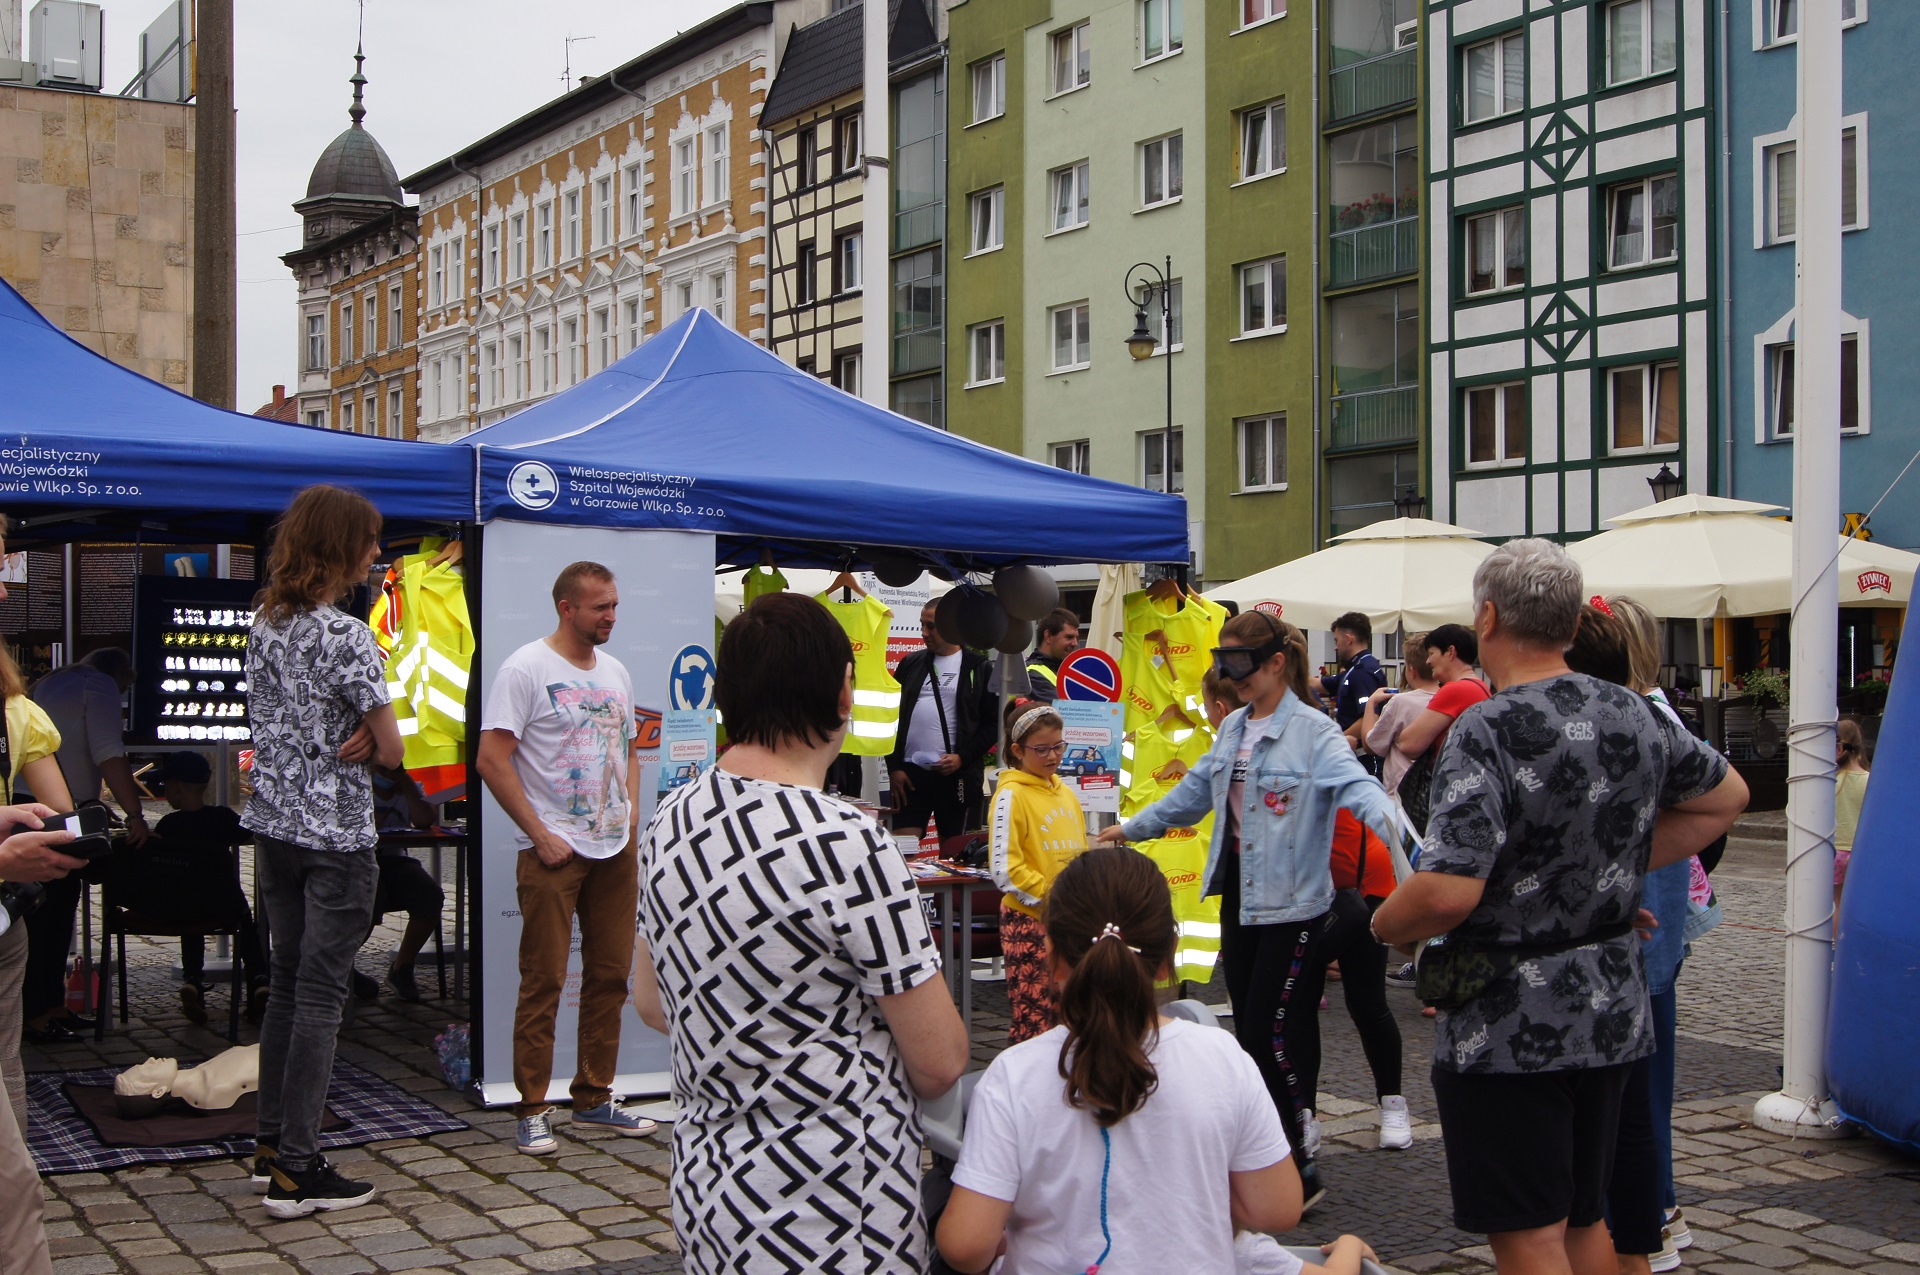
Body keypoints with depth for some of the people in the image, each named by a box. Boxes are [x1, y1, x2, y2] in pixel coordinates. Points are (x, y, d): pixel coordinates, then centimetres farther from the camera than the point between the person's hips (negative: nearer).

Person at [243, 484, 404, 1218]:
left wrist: (345, 739, 0)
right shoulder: (346, 637, -16)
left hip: (273, 826, 8)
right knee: (320, 995, -3)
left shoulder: (264, 625, 8)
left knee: (287, 982, 17)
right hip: (335, 835, -8)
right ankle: (297, 1170, 0)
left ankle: (272, 1142, 24)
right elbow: (391, 751, -14)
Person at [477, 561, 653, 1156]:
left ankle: (595, 1097, 22)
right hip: (555, 851, -7)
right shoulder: (526, 669, -8)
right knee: (543, 981, -4)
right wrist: (540, 835, -15)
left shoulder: (615, 672, 14)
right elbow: (492, 760, -13)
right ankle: (532, 1110, 4)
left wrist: (631, 819, 9)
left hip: (615, 850, 7)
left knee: (610, 976, 11)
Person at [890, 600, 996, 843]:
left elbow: (992, 723, -1)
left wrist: (962, 757, -11)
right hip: (910, 771, 3)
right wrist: (894, 767, 3)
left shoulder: (978, 668, 2)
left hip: (957, 774, -3)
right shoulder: (911, 664, 12)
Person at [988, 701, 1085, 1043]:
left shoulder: (1066, 791, 13)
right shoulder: (1011, 795, -9)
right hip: (1028, 920, -7)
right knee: (1034, 1018, -5)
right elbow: (1005, 869, -16)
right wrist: (1049, 895, -19)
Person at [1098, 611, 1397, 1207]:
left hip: (1291, 905, -8)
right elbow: (1194, 793, 27)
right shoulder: (1233, 728, 13)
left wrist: (1387, 821, -50)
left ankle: (1300, 1169, 5)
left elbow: (1354, 783, -29)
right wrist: (1132, 826, 35)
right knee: (1251, 1035, 10)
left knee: (1271, 1035, -8)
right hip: (1239, 895, 8)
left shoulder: (1313, 732, -11)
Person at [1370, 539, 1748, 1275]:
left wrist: (1384, 925, -9)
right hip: (1612, 1013, 7)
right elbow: (1726, 798, 21)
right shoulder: (1635, 716, 3)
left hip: (1509, 1027, -7)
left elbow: (1448, 891, -29)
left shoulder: (1488, 731, -20)